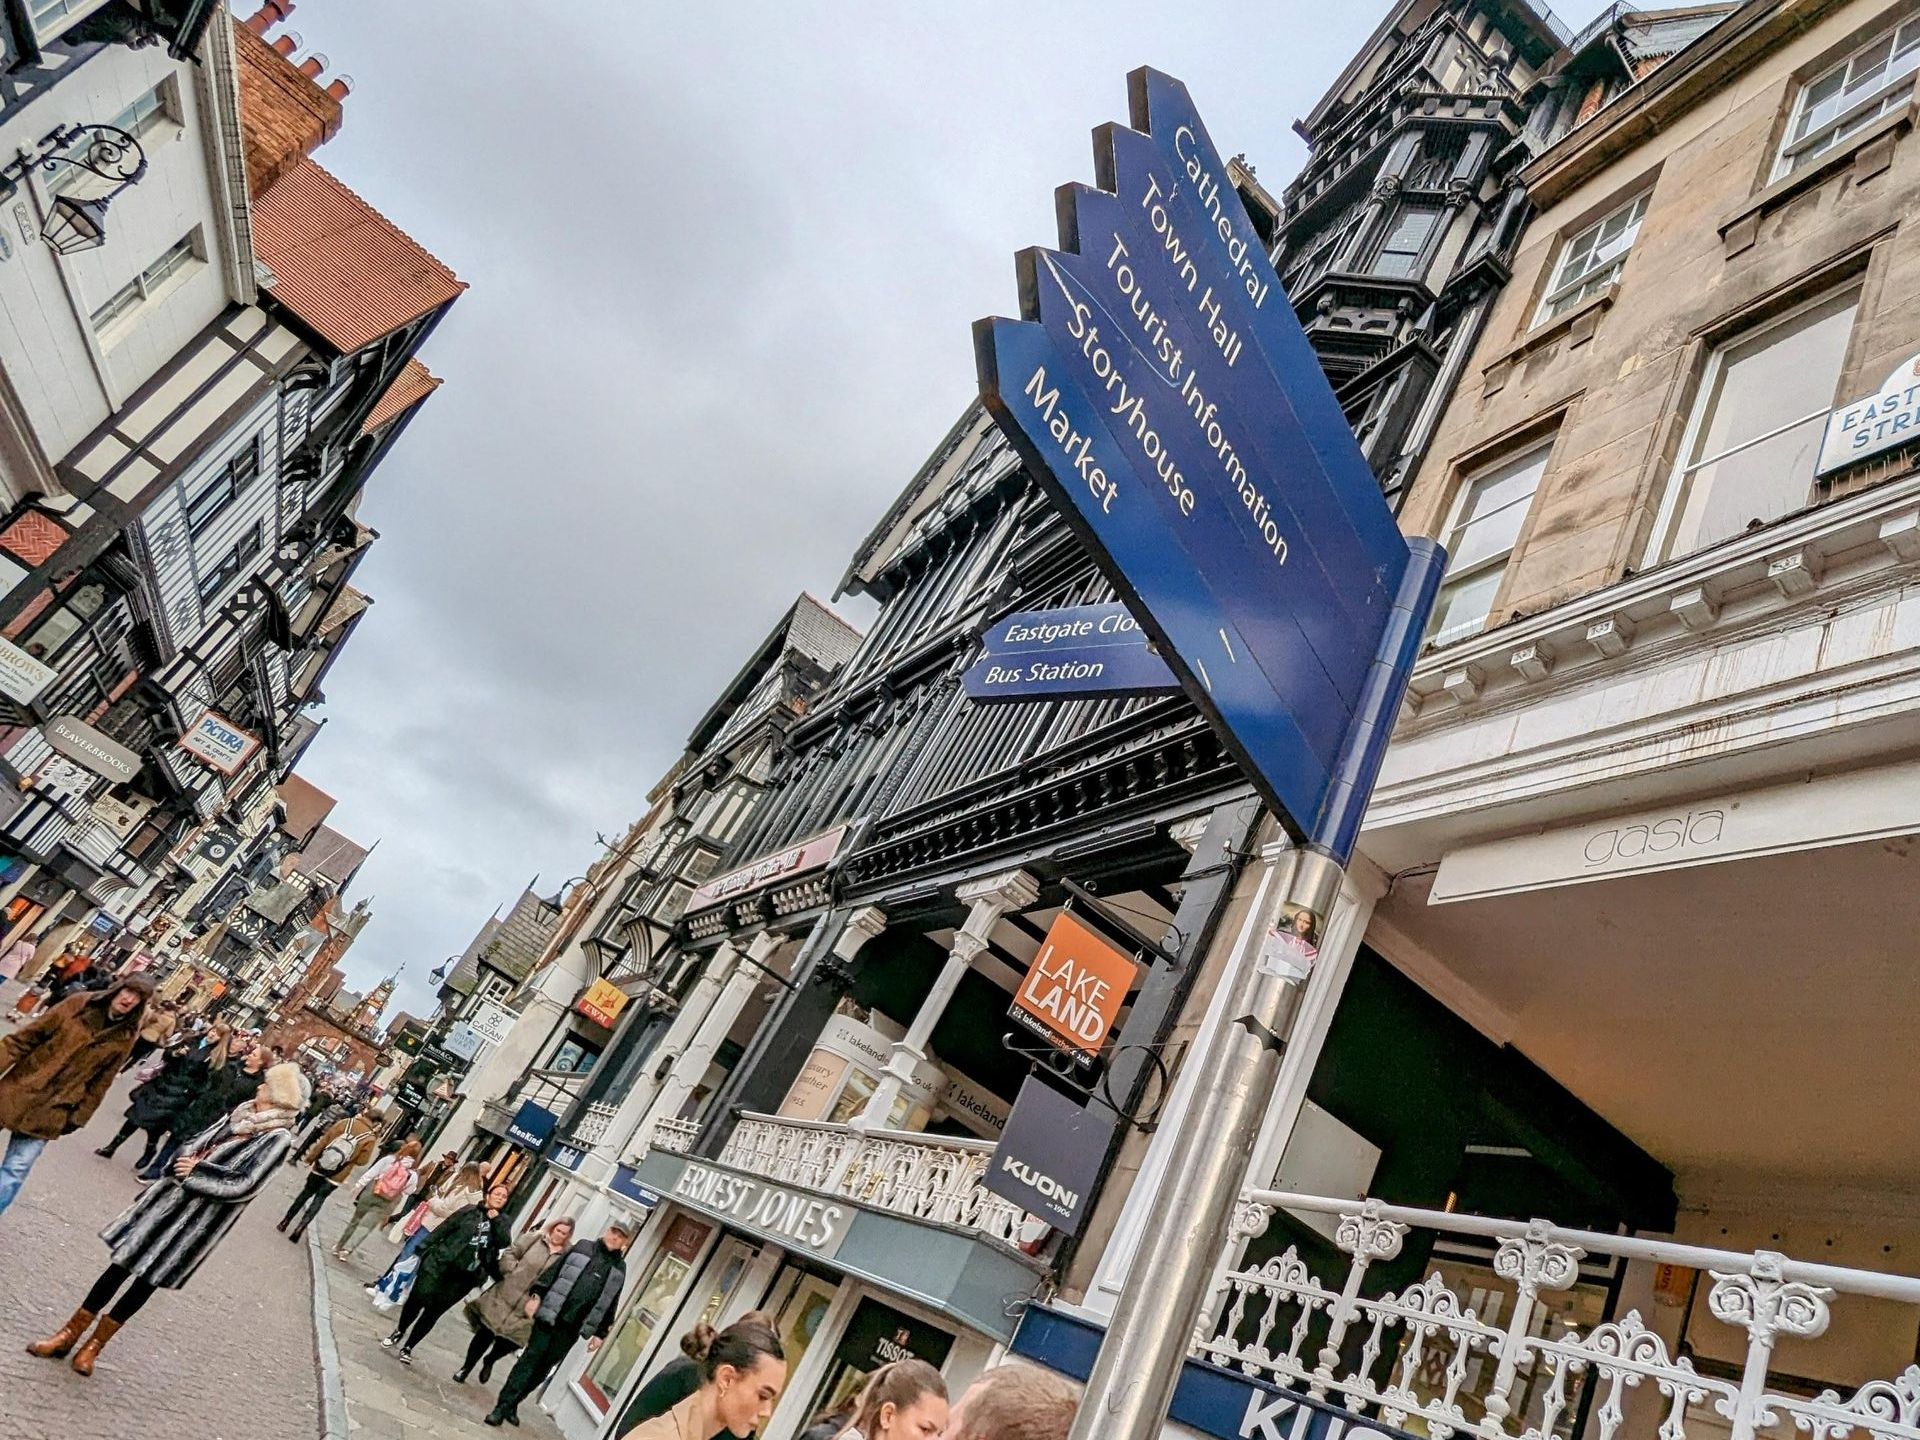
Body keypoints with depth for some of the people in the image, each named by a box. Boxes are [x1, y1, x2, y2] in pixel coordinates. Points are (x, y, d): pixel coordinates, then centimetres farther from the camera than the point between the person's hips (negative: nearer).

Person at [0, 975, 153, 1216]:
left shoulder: (125, 1038, -4)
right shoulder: (78, 1004, -5)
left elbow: (99, 1084, 1)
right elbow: (27, 1037, 0)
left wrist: (78, 1117, -3)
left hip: (50, 1113, -1)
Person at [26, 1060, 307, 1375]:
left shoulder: (277, 1139, -21)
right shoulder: (243, 1113, 0)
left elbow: (244, 1186, -24)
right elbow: (197, 1142, 11)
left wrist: (198, 1171, -16)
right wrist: (186, 1160, -10)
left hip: (198, 1219, -5)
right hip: (172, 1196, 5)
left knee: (147, 1279, 8)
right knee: (122, 1262, 10)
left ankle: (94, 1345, 28)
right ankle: (70, 1333, 26)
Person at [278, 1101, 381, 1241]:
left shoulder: (345, 1122, -7)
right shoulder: (370, 1138, -12)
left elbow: (323, 1141, -3)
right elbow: (361, 1161, -8)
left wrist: (310, 1158, 8)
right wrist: (375, 1140, -1)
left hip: (319, 1167, 2)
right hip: (336, 1176, -2)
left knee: (306, 1193, 21)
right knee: (318, 1200, 12)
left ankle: (284, 1223, 28)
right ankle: (299, 1229, 6)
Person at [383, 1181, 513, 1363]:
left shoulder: (503, 1224, 8)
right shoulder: (470, 1211, 4)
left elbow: (505, 1242, -9)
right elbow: (443, 1229, 4)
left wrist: (495, 1219, -11)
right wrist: (424, 1249, -2)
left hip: (464, 1275, 1)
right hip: (439, 1262, -1)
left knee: (434, 1311, 6)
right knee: (417, 1299, 4)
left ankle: (408, 1347, 22)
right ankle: (399, 1332, 32)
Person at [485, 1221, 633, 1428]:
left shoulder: (619, 1269, 8)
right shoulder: (583, 1247, 3)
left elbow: (610, 1304, 9)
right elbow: (552, 1271, 0)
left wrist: (600, 1333, 6)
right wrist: (536, 1295, -9)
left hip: (572, 1327, 2)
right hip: (550, 1316, -2)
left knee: (544, 1367, 9)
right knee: (530, 1359, -4)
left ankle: (511, 1405, 22)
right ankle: (501, 1407, 4)